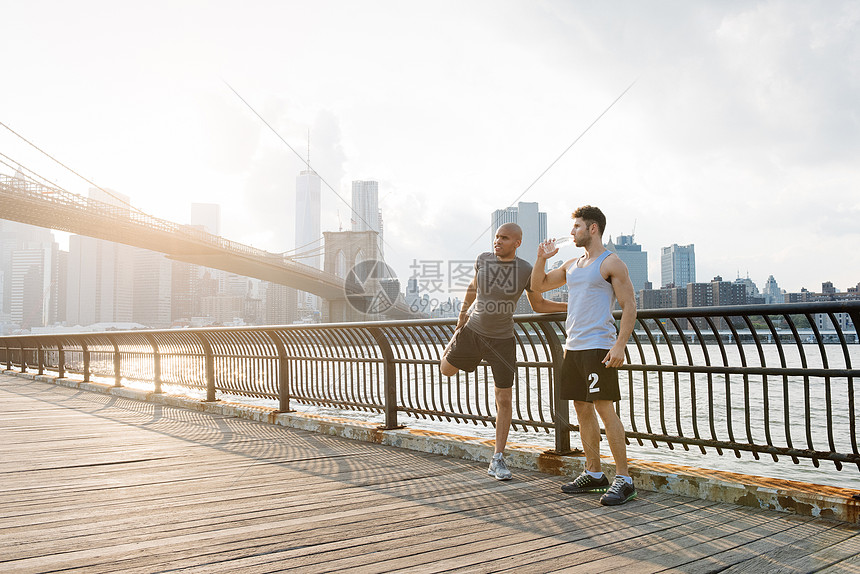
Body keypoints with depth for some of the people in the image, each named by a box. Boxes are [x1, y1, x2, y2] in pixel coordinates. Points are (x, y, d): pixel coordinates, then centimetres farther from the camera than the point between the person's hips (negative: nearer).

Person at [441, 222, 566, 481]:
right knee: (447, 370, 17)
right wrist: (463, 310, 15)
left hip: (502, 340, -2)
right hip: (473, 330, 2)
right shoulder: (483, 259, -7)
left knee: (504, 399, -2)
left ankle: (497, 460, 10)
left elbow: (539, 305, 1)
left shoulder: (526, 271, -13)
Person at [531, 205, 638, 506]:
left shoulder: (611, 263, -5)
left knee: (605, 409, -10)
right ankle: (593, 474, 19)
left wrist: (620, 345, -19)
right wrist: (542, 258, 9)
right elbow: (538, 286, 26)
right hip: (573, 346, 8)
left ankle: (623, 479, -3)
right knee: (582, 408, 10)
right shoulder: (571, 266, 18)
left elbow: (629, 306, -9)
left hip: (599, 347, -8)